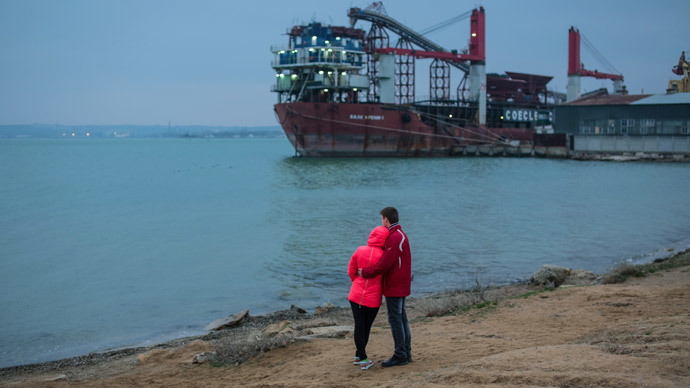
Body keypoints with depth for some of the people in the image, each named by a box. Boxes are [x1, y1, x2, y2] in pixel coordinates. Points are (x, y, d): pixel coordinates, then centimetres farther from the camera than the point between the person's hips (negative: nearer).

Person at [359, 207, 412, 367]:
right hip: (401, 286, 10)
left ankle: (400, 355, 1)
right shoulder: (401, 235, 14)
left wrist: (365, 272, -14)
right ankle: (406, 353, 18)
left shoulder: (395, 238, -19)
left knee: (395, 319, -4)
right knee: (401, 318, 13)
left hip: (394, 287, -10)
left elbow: (384, 264, -24)